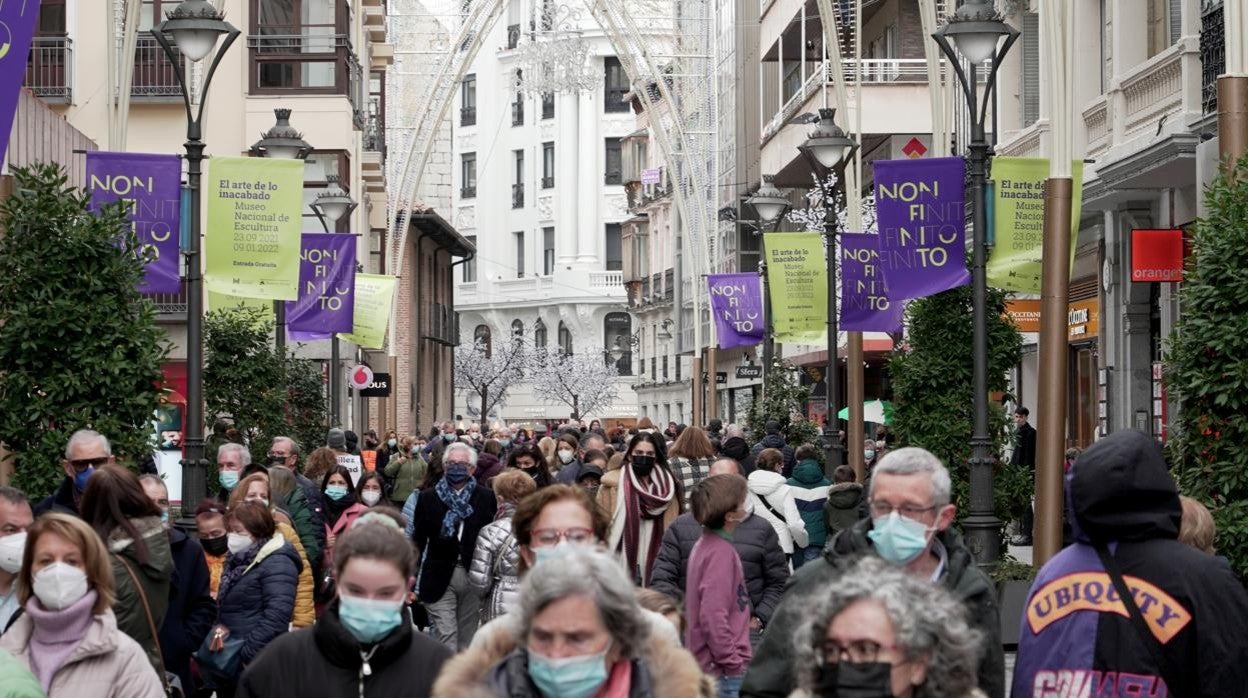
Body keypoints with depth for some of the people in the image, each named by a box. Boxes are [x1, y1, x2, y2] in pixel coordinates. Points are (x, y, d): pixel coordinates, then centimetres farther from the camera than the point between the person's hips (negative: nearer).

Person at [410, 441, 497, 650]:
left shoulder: (485, 497, 3)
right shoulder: (428, 498, 4)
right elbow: (418, 539, 4)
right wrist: (412, 580, -1)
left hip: (474, 576, 1)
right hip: (439, 576, -1)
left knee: (467, 639, 10)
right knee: (445, 636, -7)